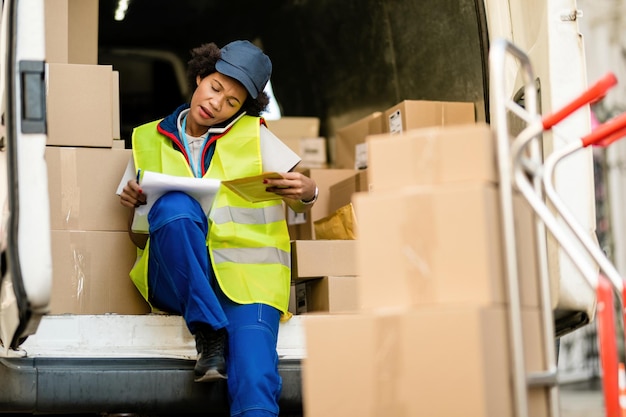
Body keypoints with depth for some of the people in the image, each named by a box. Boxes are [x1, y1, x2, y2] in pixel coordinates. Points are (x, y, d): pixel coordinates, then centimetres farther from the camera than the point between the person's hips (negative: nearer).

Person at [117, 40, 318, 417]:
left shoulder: (254, 135, 13)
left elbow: (301, 203, 12)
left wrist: (307, 191, -11)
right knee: (174, 204, -32)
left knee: (254, 383, -30)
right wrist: (136, 206, -5)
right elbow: (140, 239, 17)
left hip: (246, 272, -1)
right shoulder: (149, 141, 16)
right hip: (176, 282, 1)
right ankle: (209, 336, -26)